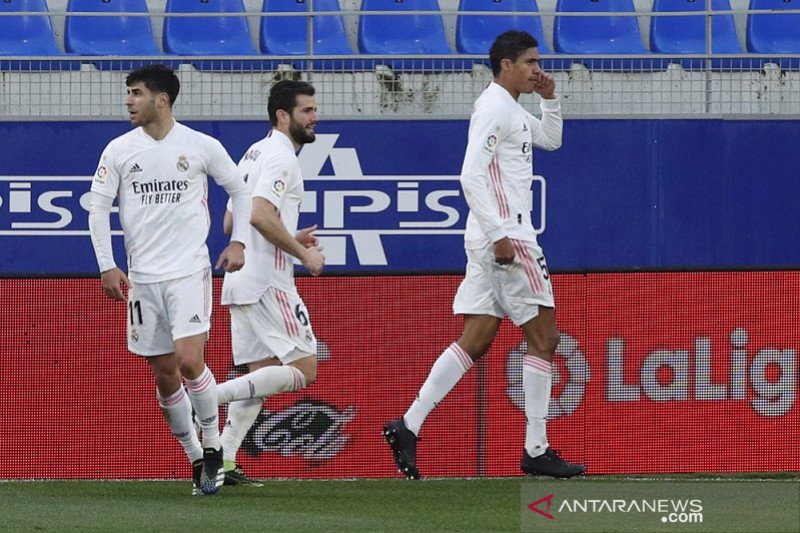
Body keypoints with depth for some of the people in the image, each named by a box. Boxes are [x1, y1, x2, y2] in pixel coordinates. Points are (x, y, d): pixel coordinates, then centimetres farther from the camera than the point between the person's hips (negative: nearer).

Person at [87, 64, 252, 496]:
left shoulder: (202, 147, -2)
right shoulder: (119, 150, 3)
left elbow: (240, 190, 11)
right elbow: (98, 207, 8)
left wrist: (238, 242, 1)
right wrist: (107, 266, 0)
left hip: (189, 271, -3)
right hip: (142, 277, 3)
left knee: (189, 360, -18)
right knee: (164, 374, 4)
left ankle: (213, 450, 0)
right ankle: (195, 460, 17)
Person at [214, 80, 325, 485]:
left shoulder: (254, 154, 21)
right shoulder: (280, 156, -10)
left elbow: (231, 223, 25)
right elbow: (261, 214, -24)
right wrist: (302, 253, -15)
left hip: (239, 281, 10)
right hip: (267, 282, -10)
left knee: (260, 374, 12)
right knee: (302, 370, -9)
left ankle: (224, 463, 5)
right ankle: (215, 395, -17)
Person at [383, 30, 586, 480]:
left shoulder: (511, 110, 19)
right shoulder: (495, 107, -11)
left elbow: (551, 139, 34)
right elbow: (471, 176, -19)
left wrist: (551, 99, 17)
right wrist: (500, 235, -24)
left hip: (495, 237, 10)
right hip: (505, 234, -10)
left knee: (475, 341, 5)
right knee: (543, 338, -3)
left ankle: (409, 426, -3)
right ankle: (536, 450, 0)